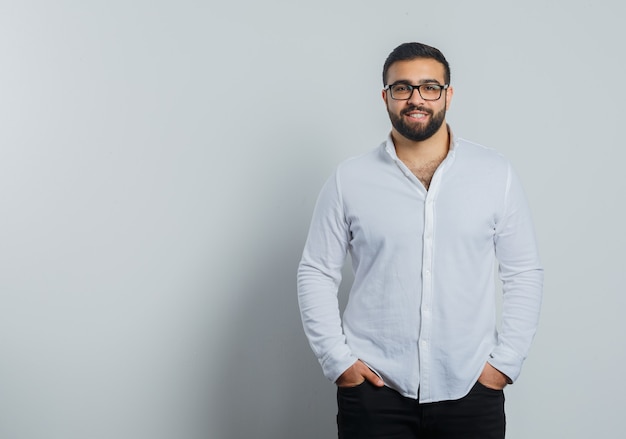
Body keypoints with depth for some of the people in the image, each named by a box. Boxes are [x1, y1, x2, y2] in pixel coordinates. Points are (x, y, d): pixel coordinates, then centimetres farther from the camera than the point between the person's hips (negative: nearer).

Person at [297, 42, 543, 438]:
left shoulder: (496, 174, 1)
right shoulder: (349, 181, 1)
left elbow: (525, 273, 4)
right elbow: (317, 273, 4)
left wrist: (505, 361, -2)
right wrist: (338, 360, -3)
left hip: (471, 392, 1)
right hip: (373, 390, 0)